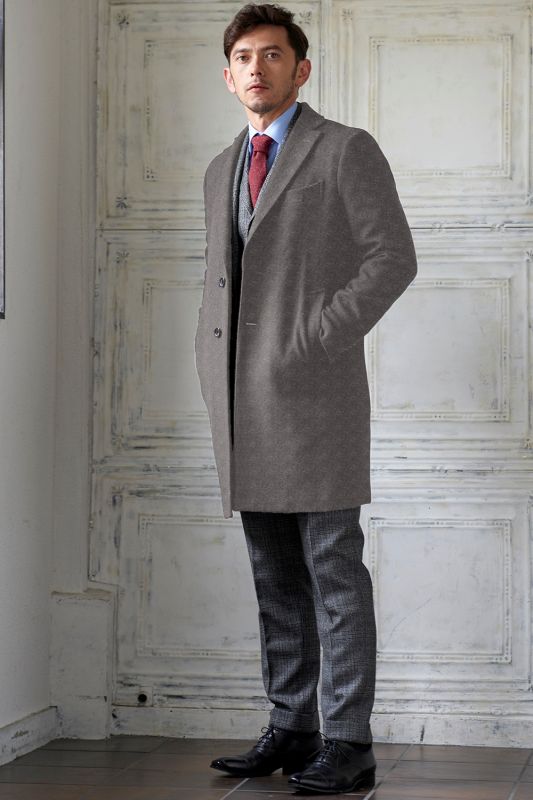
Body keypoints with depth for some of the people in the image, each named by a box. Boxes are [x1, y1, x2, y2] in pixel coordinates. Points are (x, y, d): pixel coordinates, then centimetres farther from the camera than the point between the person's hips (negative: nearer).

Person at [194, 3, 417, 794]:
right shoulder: (222, 171, 20)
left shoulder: (347, 150, -1)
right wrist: (212, 368, 12)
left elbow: (393, 258, -8)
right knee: (275, 578, 9)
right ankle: (291, 729, 15)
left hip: (315, 392, -7)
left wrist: (320, 338, -14)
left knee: (334, 571, -6)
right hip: (243, 402, 7)